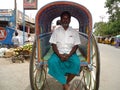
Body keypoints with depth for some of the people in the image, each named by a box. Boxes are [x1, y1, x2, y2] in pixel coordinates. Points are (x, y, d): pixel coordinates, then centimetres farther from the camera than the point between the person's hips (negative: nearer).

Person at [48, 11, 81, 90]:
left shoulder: (74, 32, 8)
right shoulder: (56, 31, 7)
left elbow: (76, 46, 2)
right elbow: (53, 45, 0)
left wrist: (68, 55, -15)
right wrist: (59, 55, -16)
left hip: (70, 53, 0)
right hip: (58, 53, 0)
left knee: (77, 63, -31)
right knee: (52, 62, -32)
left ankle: (67, 83, -10)